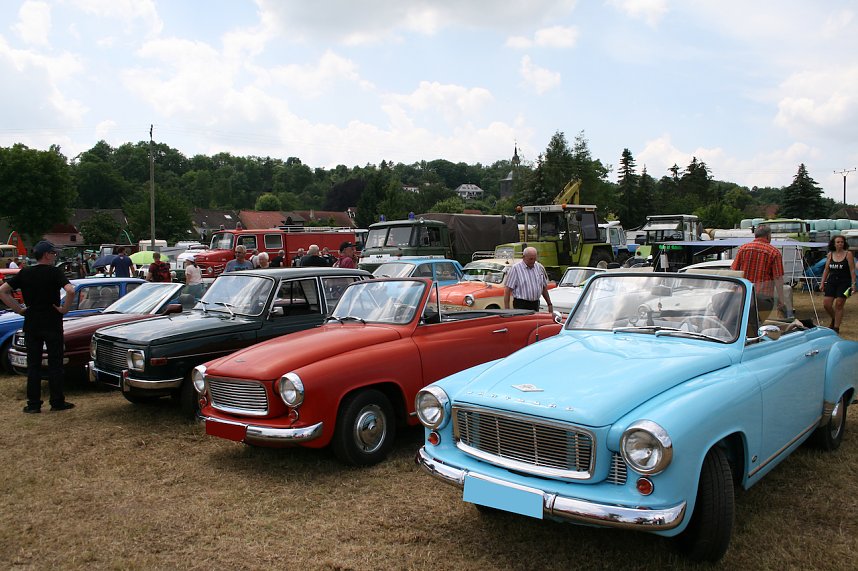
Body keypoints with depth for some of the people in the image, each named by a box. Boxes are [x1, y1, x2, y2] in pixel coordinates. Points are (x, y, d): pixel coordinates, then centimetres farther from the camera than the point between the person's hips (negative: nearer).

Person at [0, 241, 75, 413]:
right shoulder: (55, 272, -10)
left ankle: (33, 404, 11)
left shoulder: (24, 273, 4)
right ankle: (57, 402, 9)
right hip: (52, 325, -4)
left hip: (31, 324, 4)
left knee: (33, 365, 9)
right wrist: (65, 309, -11)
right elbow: (70, 291, -25)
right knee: (55, 364, 5)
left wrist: (18, 309, 4)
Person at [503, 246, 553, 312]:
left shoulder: (540, 268, 10)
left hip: (535, 304, 5)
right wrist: (506, 308, -14)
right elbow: (508, 290, -8)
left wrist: (549, 304, 18)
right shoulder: (515, 268, -6)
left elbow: (544, 288, 19)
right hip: (521, 305, -5)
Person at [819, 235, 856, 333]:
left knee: (839, 305, -4)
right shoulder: (830, 254, 6)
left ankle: (836, 327, 5)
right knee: (826, 304, -1)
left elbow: (852, 270, -6)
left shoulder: (848, 254, -4)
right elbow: (826, 270, 11)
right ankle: (834, 319, 28)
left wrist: (853, 283, -12)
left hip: (844, 282, -4)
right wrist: (822, 283, 8)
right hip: (831, 282, 4)